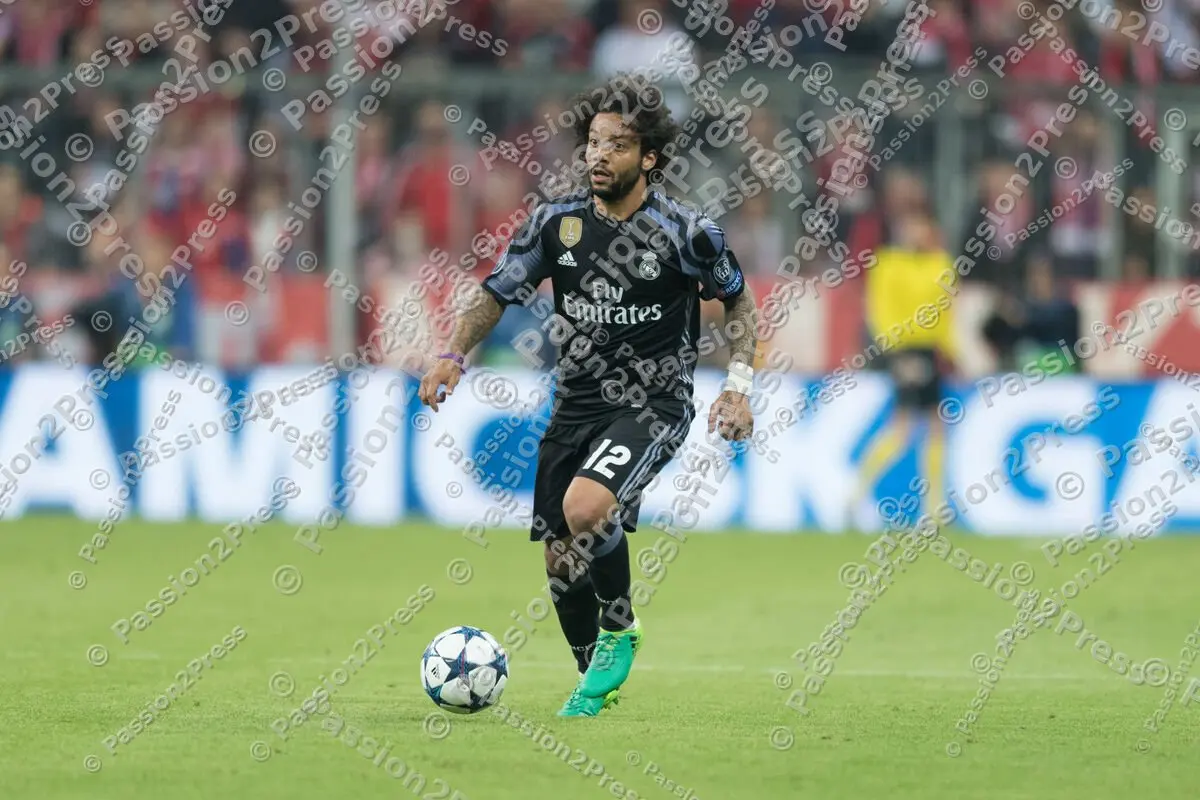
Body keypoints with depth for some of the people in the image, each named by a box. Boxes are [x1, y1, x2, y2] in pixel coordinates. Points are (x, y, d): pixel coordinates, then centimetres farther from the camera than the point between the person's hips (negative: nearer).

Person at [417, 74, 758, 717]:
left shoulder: (685, 232, -10)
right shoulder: (558, 223, -1)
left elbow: (739, 302, 5)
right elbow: (497, 294, 8)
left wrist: (739, 385, -5)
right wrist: (453, 355, -8)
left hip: (653, 406, -5)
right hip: (574, 407, 5)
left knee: (585, 507, -30)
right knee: (560, 560, 5)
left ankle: (619, 630, -5)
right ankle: (595, 679, 29)